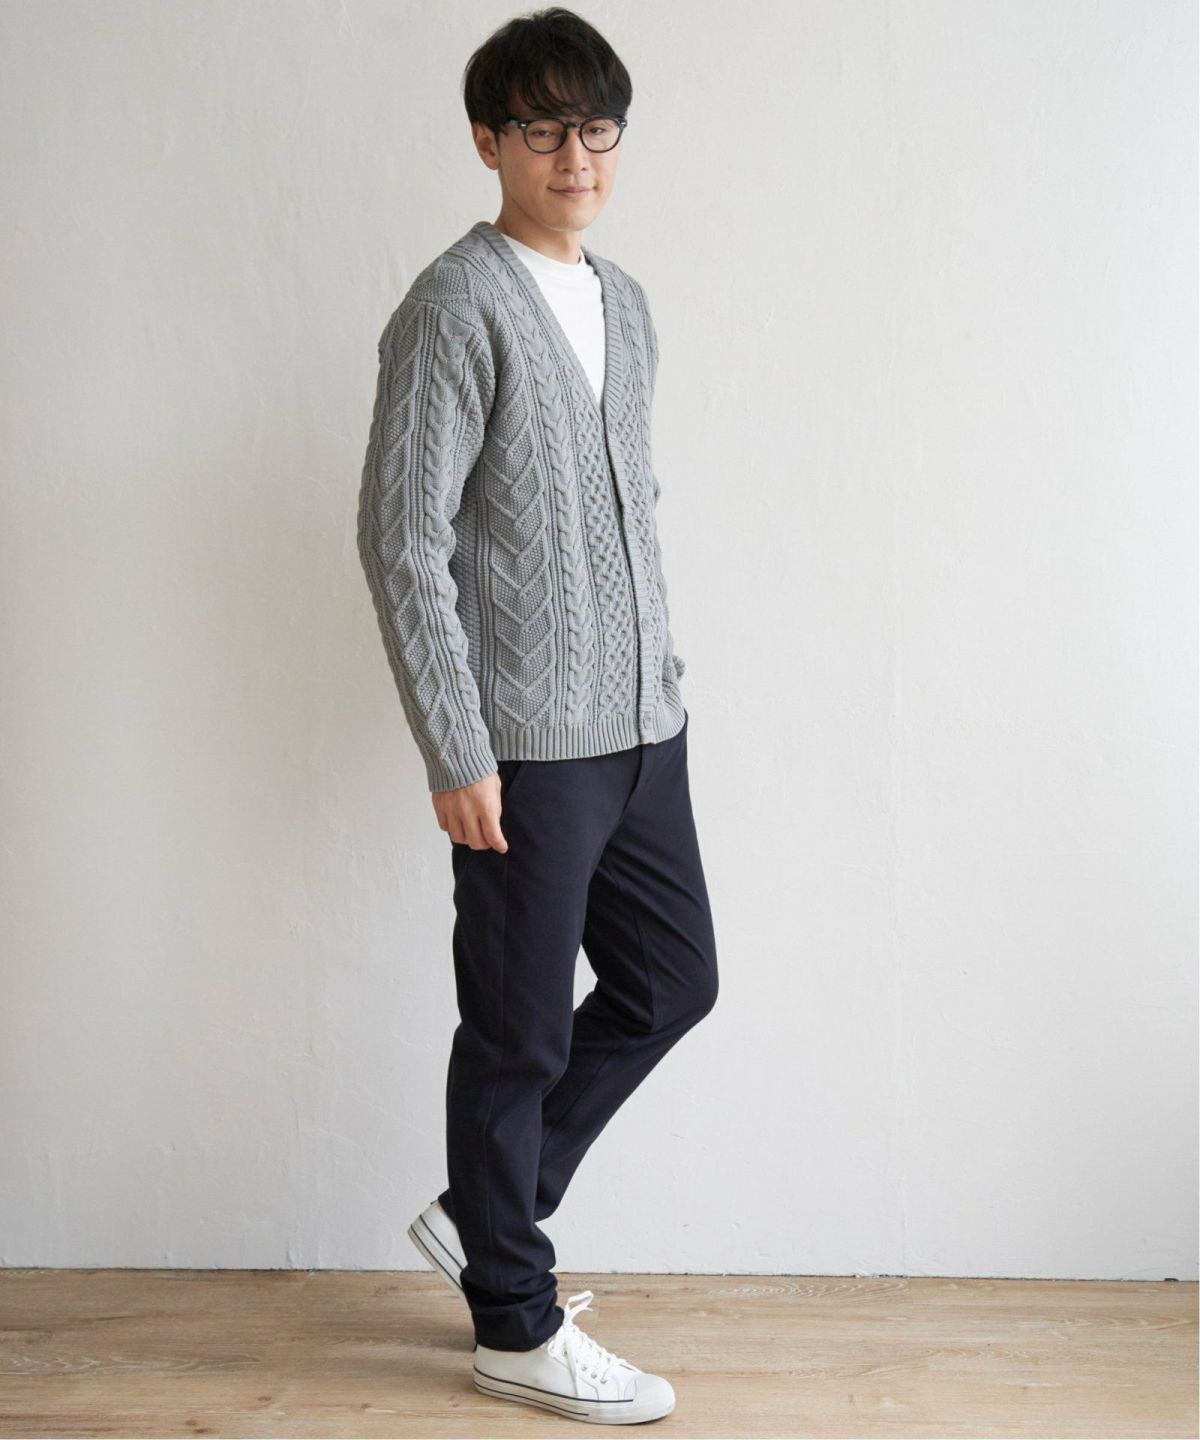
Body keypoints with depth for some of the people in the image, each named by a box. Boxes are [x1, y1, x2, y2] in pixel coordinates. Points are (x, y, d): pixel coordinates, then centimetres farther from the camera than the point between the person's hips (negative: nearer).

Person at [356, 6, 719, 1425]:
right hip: (528, 742, -8)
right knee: (521, 1028, 3)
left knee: (673, 978, 15)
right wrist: (455, 751, -18)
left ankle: (482, 1212, 30)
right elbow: (402, 537, -16)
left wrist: (662, 677, 18)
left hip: (639, 727, 8)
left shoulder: (623, 304, 14)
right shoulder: (456, 308, -11)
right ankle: (517, 1325, 20)